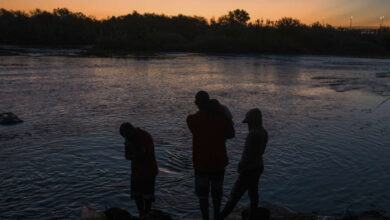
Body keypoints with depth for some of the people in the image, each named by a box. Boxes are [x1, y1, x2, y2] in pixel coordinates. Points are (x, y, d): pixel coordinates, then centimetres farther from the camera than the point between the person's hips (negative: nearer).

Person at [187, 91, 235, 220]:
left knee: (202, 194, 14)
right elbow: (231, 135, -2)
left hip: (200, 162, -1)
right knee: (217, 192, 20)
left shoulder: (191, 120, -11)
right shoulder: (220, 118, -11)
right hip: (218, 162, 1)